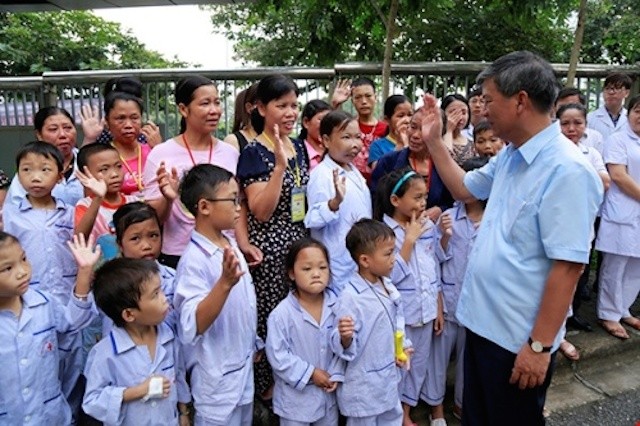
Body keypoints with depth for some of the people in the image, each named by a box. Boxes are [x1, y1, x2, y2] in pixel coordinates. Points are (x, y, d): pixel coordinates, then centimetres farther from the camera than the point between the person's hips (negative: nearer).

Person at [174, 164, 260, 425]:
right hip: (218, 379, -8)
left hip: (244, 366, 8)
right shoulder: (195, 260, -25)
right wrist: (225, 283, -43)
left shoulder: (230, 242, 0)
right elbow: (193, 327, -32)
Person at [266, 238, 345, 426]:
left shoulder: (335, 305, -10)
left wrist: (336, 374, -11)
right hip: (296, 395, -4)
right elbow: (277, 355, -19)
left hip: (327, 392, 4)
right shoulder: (282, 313, -23)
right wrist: (311, 373, -17)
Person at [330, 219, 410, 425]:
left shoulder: (388, 287, -1)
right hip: (364, 386, -8)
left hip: (390, 378, 8)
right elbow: (346, 349, -23)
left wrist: (402, 347, 1)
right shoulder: (351, 298, -27)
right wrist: (345, 338, -44)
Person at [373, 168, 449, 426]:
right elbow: (392, 275, -22)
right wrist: (409, 239, -22)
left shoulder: (429, 227, 1)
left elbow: (436, 271, 8)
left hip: (425, 311, 6)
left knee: (418, 366, 19)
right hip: (399, 314, -5)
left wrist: (439, 309, 6)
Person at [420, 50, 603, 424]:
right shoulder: (509, 157, 4)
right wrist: (434, 141, 13)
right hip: (483, 322, 8)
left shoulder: (567, 170, -24)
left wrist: (540, 345, -21)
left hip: (519, 337, -8)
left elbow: (567, 266, -24)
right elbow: (464, 189, 21)